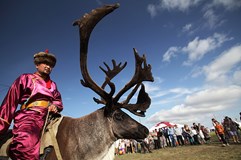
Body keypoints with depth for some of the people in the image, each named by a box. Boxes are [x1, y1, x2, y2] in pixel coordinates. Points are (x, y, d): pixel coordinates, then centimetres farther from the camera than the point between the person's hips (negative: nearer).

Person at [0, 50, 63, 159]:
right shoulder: (25, 79, 11)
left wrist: (55, 106, -4)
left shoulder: (53, 84, 24)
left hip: (48, 118, 6)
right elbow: (11, 101, 5)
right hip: (28, 117, -5)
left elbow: (58, 101, 21)